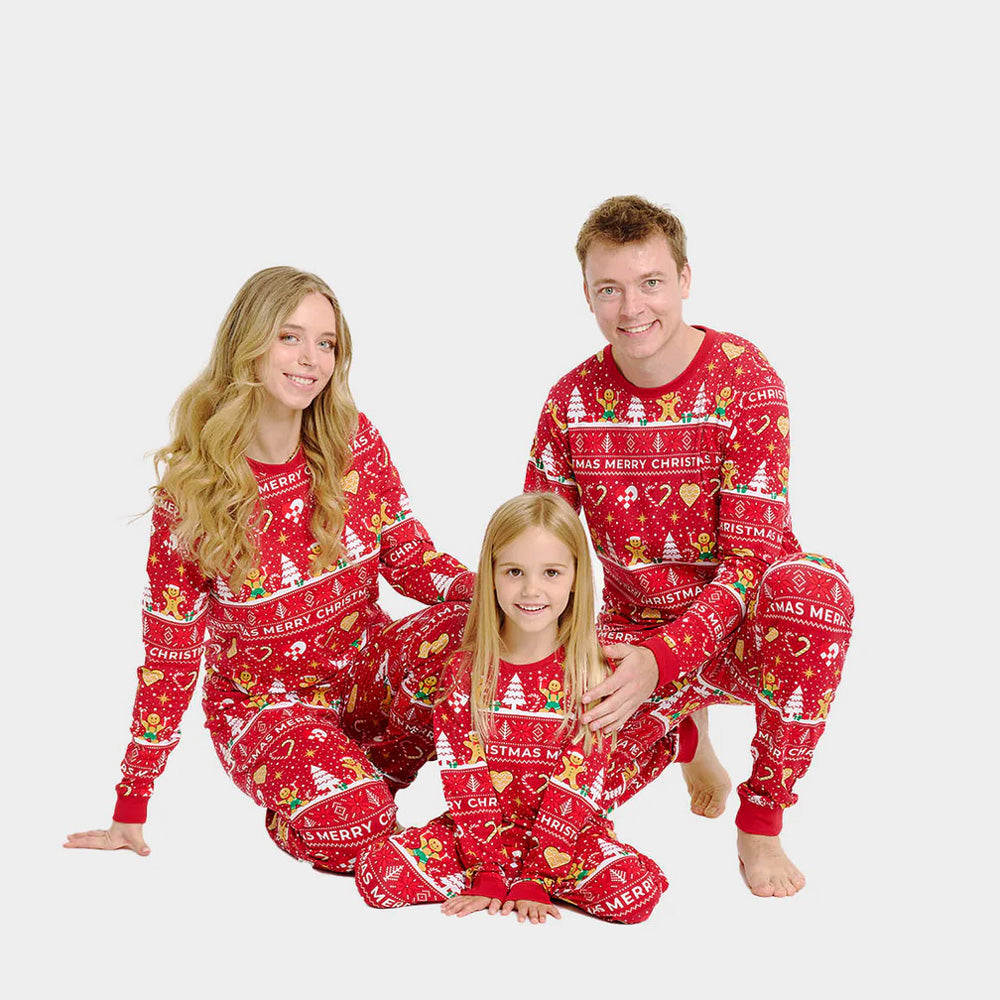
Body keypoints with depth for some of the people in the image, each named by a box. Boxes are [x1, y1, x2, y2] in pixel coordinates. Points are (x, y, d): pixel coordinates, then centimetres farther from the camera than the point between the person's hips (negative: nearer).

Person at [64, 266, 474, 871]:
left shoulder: (354, 442, -7)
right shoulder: (192, 486, -15)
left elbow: (410, 556, -1)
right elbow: (172, 646, -9)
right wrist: (131, 809, -7)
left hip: (364, 668, 4)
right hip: (263, 699, -3)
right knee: (352, 826, -31)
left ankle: (378, 763, -2)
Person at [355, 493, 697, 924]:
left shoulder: (590, 675, -11)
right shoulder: (464, 672, -6)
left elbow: (576, 787, -14)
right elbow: (465, 782, -10)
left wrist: (533, 882, -20)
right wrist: (486, 873, -19)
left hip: (566, 834, -1)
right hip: (483, 828, 1)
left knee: (637, 888, -29)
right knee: (376, 871, -21)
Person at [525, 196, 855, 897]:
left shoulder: (746, 384, -18)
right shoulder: (571, 403, -6)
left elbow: (750, 560, -23)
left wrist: (661, 658, -38)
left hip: (741, 629, -3)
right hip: (635, 633, 3)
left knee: (811, 585, -38)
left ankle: (762, 819, -15)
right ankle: (685, 722, 16)